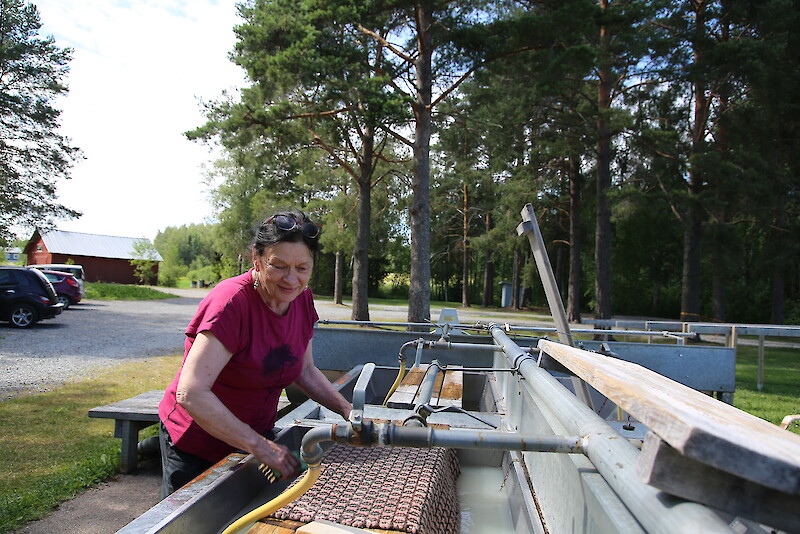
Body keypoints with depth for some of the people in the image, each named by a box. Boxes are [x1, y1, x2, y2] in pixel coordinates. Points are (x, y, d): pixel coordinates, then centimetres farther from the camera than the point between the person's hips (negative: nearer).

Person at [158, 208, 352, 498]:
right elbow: (191, 393, -35)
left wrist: (347, 409, -7)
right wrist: (259, 446, -34)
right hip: (196, 444, -6)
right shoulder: (232, 302, -29)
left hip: (254, 438, 6)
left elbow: (305, 371, 7)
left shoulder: (302, 300, -7)